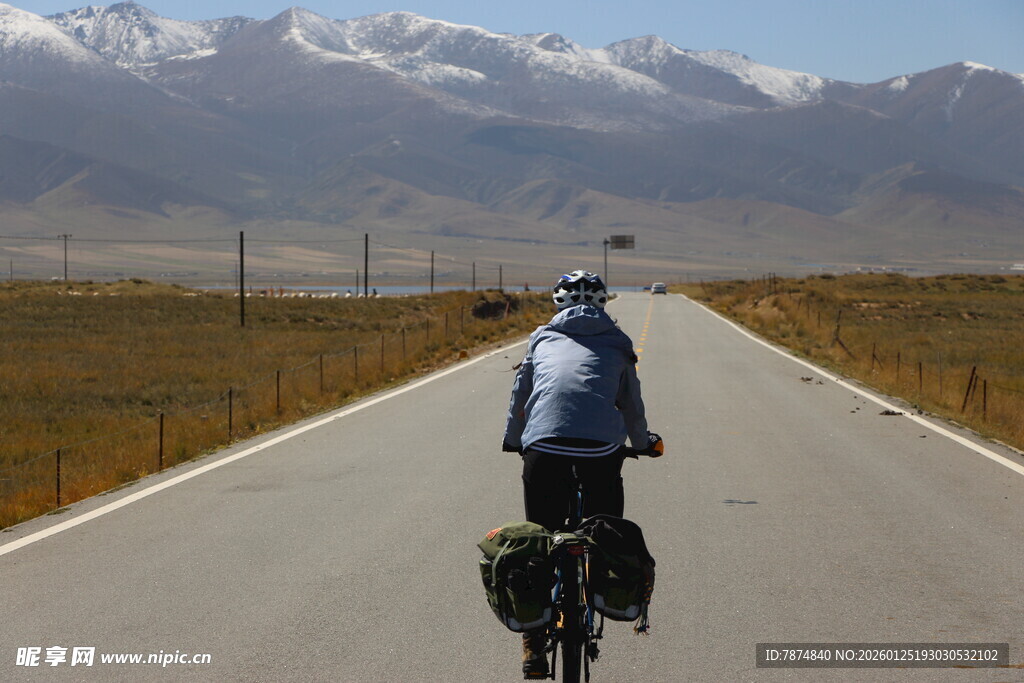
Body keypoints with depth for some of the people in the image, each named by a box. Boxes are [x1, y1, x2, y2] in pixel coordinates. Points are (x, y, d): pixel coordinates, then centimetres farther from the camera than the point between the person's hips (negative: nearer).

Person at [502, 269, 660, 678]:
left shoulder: (543, 338, 27)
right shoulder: (616, 343, 24)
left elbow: (519, 396, 32)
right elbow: (632, 405, 29)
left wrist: (512, 441, 50)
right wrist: (643, 443, 49)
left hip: (543, 442, 1)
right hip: (602, 444, -1)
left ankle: (533, 643, 4)